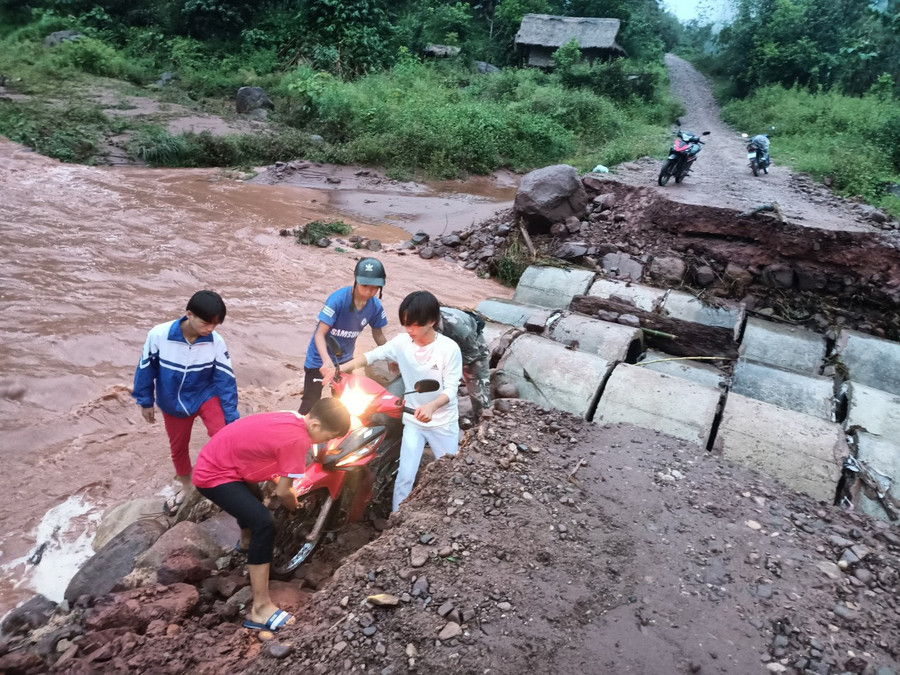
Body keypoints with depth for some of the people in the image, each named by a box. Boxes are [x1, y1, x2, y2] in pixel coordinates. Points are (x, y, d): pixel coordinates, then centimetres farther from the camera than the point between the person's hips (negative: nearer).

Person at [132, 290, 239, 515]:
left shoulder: (216, 342, -24)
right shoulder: (159, 335, -27)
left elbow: (225, 381, -16)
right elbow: (146, 368, -10)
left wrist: (231, 419, -17)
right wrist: (145, 401, 1)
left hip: (205, 395, -1)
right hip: (172, 403, 1)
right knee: (178, 447, 18)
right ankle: (186, 487, 45)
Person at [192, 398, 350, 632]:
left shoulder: (292, 419, 1)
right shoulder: (297, 439, -27)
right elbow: (283, 492, -18)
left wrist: (280, 482, 9)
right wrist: (294, 506, 3)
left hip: (214, 461, 10)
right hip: (214, 476, -10)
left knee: (250, 498, 36)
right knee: (264, 523, -22)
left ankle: (246, 542, 67)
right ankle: (260, 609, -17)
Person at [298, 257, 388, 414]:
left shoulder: (375, 306, -14)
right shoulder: (338, 299, -29)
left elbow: (378, 334, 4)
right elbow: (320, 334, -32)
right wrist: (327, 361, -47)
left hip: (345, 359, 5)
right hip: (320, 359, -5)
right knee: (310, 403, -2)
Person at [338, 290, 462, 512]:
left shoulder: (449, 349, -21)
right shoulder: (402, 342, -11)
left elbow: (451, 389, -21)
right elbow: (371, 356, -9)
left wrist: (431, 406, -41)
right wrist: (340, 368, -24)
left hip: (443, 423, -2)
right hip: (413, 421, 2)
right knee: (405, 476, 1)